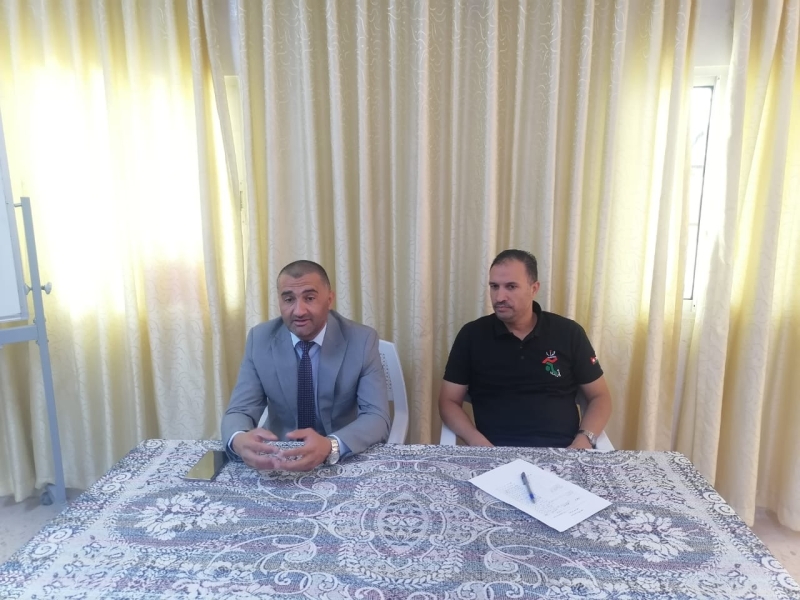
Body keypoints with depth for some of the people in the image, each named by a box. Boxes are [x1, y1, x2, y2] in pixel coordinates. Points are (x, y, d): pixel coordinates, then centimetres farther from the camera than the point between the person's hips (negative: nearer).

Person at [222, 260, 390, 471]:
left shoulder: (362, 340, -11)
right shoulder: (260, 339, -5)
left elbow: (377, 418, -16)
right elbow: (239, 411, -7)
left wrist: (331, 446, -35)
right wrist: (239, 440, -30)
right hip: (280, 460, 3)